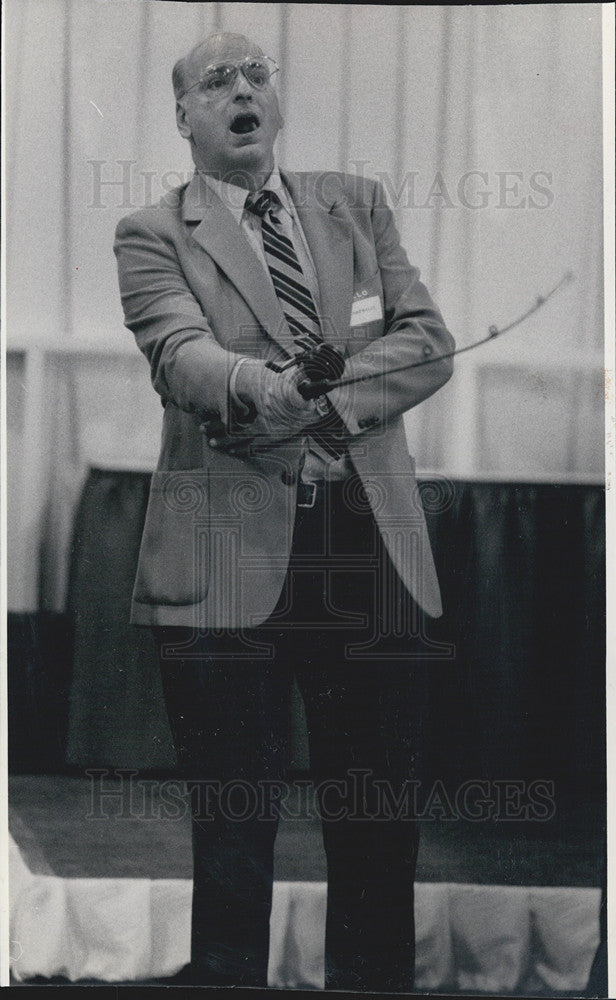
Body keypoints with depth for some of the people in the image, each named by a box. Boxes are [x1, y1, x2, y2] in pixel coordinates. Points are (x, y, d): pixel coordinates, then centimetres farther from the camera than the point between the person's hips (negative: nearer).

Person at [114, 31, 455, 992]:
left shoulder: (355, 204, 16)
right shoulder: (152, 235, 5)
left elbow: (428, 338, 6)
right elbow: (180, 356, -13)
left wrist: (329, 398, -10)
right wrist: (263, 388, -34)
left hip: (371, 548, 3)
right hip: (230, 556, -3)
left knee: (380, 828, 7)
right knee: (234, 837, 3)